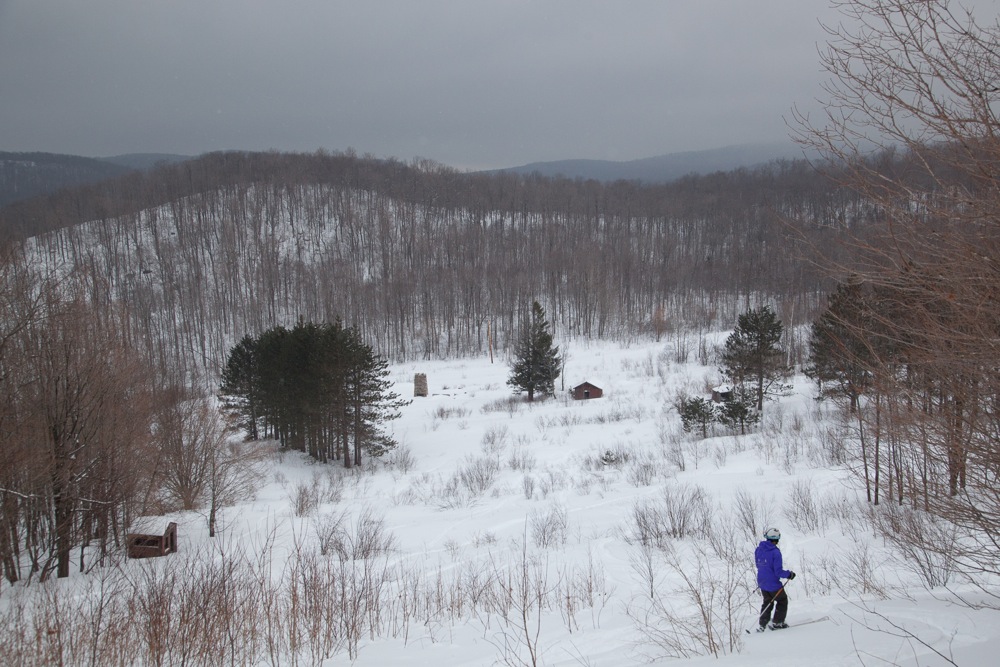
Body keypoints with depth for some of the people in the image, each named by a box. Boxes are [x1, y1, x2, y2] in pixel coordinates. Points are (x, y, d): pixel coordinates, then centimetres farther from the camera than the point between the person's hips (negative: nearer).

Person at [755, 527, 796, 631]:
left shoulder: (759, 549, -2)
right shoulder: (775, 552, -23)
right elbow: (778, 572, -23)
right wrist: (789, 574, -7)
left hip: (762, 582, 7)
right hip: (773, 584, -7)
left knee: (767, 602, 23)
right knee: (782, 601, 17)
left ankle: (762, 625, 20)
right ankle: (777, 623, 21)